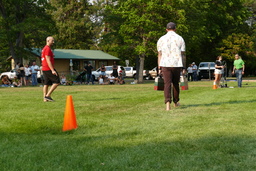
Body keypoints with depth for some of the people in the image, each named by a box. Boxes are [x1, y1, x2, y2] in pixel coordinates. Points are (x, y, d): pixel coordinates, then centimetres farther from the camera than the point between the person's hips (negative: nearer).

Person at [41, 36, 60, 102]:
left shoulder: (45, 48, 19)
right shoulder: (47, 49, -12)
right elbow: (48, 60, -19)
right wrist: (52, 70, -22)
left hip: (44, 69, 10)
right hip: (49, 69, -10)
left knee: (46, 84, 9)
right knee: (57, 82, -7)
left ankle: (45, 98, 9)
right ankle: (48, 95, -9)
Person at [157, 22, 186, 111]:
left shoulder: (161, 39, 7)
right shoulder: (180, 39, 6)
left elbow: (159, 54, 5)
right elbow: (183, 54, 3)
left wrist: (159, 68, 7)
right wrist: (184, 68, 6)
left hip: (165, 65, 0)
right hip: (177, 64, 0)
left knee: (167, 84, -4)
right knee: (175, 84, 16)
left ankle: (168, 103, -21)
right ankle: (176, 102, 31)